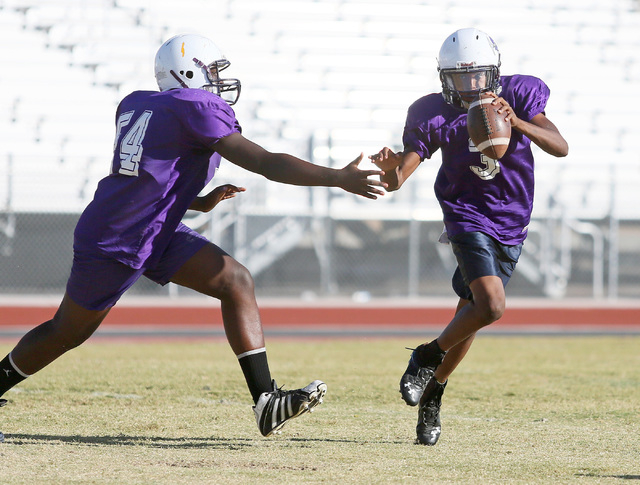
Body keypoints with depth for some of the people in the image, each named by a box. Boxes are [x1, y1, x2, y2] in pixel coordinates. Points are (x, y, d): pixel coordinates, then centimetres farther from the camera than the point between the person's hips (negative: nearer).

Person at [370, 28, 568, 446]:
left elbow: (560, 147, -19)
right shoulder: (435, 117, -13)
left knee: (472, 314, 9)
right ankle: (429, 356, 0)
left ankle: (432, 394, 26)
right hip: (468, 216, -3)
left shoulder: (519, 95, -9)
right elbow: (397, 180, -16)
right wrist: (389, 167, -40)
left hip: (512, 224, 3)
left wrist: (517, 122, -34)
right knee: (491, 306, -24)